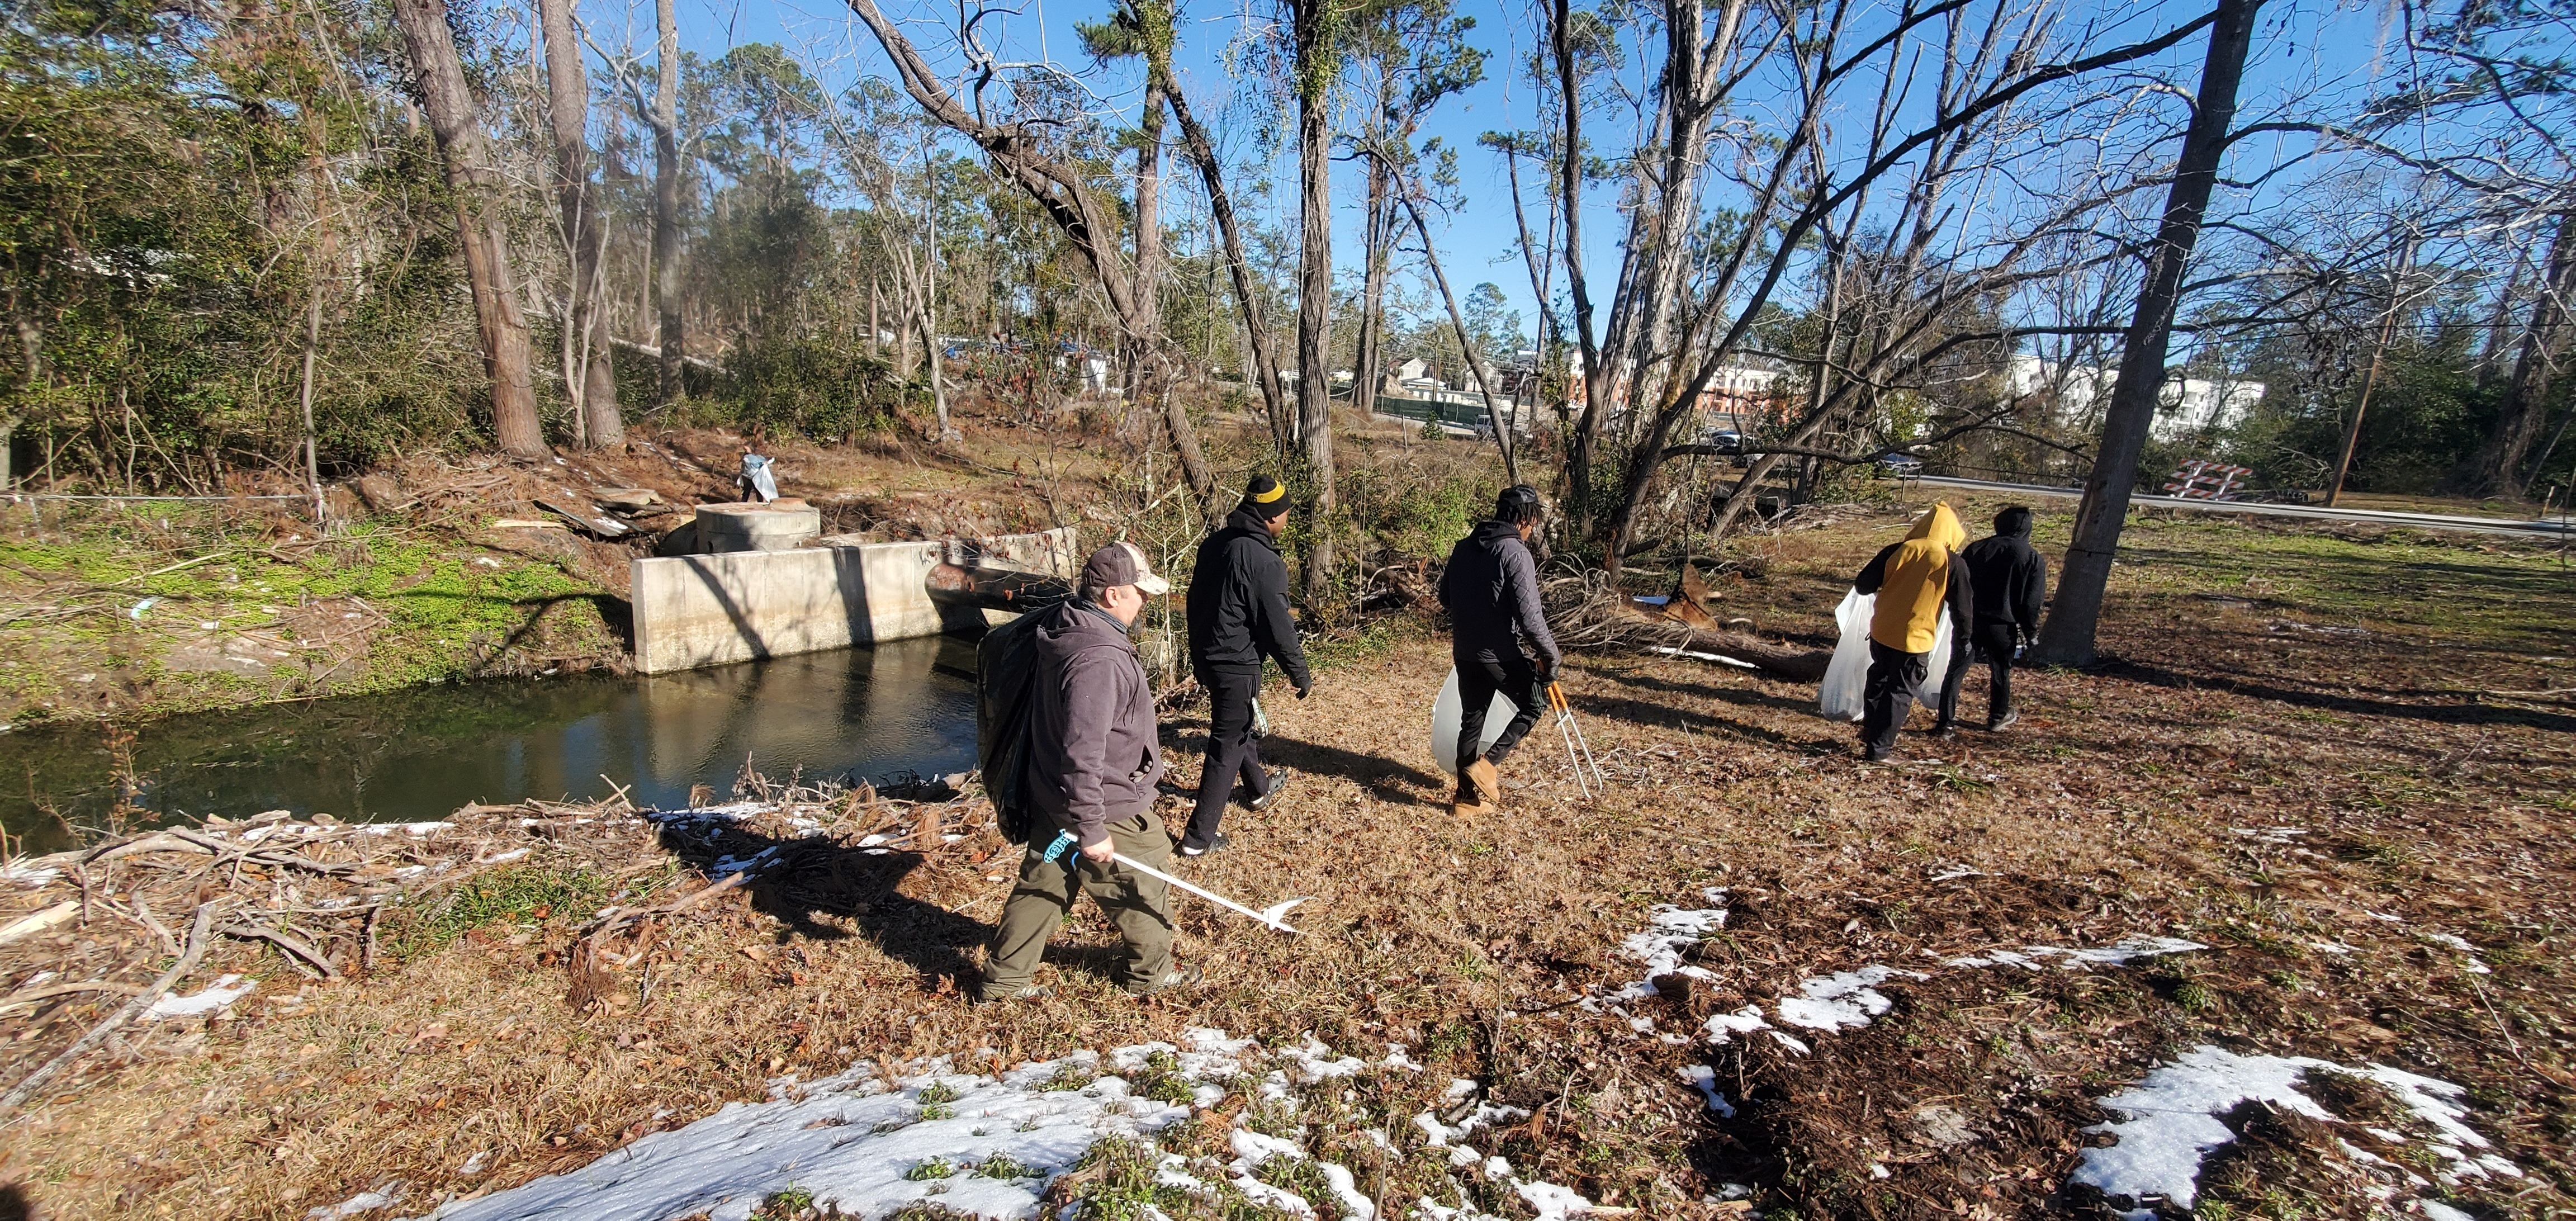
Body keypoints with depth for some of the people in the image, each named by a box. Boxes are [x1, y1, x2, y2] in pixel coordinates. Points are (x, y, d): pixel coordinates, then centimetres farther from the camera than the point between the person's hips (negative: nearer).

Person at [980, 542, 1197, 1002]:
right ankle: (1149, 972, 34)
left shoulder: (1063, 629, 1)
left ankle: (1003, 977, 32)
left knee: (1042, 884, 20)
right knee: (1144, 884, 13)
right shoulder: (1099, 659, -31)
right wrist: (1091, 830, -25)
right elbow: (1082, 753, -32)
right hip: (1104, 806, -9)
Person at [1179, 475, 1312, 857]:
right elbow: (1277, 627, -18)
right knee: (1227, 747, 1)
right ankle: (1199, 837, 7)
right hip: (1237, 666, -9)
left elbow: (1197, 602, 14)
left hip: (1206, 656, 9)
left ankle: (1259, 789, 50)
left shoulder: (1214, 544, 4)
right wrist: (1300, 674, -5)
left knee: (1241, 725, 28)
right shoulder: (1264, 562, -22)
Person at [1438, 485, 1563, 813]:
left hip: (1463, 652, 6)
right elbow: (1530, 617, -20)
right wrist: (1551, 655, -10)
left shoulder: (1463, 547, 6)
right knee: (1533, 704, 15)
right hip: (1499, 654, -6)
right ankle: (1487, 763, 3)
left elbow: (1445, 597, 15)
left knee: (1472, 719, 16)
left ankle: (1468, 797, 21)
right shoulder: (1516, 554, -15)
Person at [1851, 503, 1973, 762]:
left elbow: (1863, 585, 0)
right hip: (1916, 640, -3)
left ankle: (1869, 732, 34)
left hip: (1881, 632, 3)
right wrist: (1962, 637, 13)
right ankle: (1879, 749, 9)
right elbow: (1962, 607, -2)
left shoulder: (1897, 551, -4)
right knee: (1900, 693, 7)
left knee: (1879, 679, 24)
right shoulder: (1953, 563, -8)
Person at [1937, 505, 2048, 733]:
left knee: (1955, 672, 6)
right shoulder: (2034, 560, -4)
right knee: (2001, 672, 19)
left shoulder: (1976, 548, 0)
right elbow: (2032, 604, -4)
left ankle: (1946, 722, 4)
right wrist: (2031, 633, 7)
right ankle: (1998, 716, 38)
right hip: (2002, 627, 0)